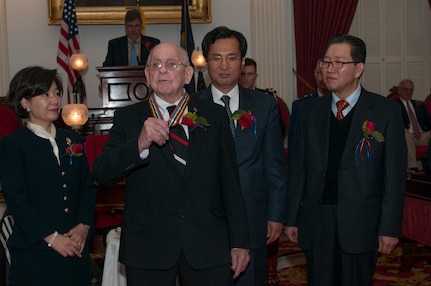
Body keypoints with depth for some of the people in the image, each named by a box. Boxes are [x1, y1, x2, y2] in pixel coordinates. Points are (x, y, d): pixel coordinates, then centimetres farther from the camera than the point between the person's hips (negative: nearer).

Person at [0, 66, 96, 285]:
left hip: (75, 248, 5)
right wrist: (51, 237, -14)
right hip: (35, 252, -4)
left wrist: (83, 226, -5)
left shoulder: (72, 140, 12)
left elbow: (87, 187, 11)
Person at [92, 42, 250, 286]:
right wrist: (140, 144, -24)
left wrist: (239, 242, 4)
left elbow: (230, 183, 5)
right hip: (148, 249, 0)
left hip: (209, 248, 1)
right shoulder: (128, 118, 4)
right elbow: (102, 174, -8)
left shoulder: (214, 116, 6)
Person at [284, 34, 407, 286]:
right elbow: (298, 167, 7)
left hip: (361, 222, -2)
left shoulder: (386, 111, -3)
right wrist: (292, 218, 5)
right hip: (315, 222, 3)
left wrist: (390, 227, -8)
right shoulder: (310, 111, 7)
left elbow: (395, 173, -5)